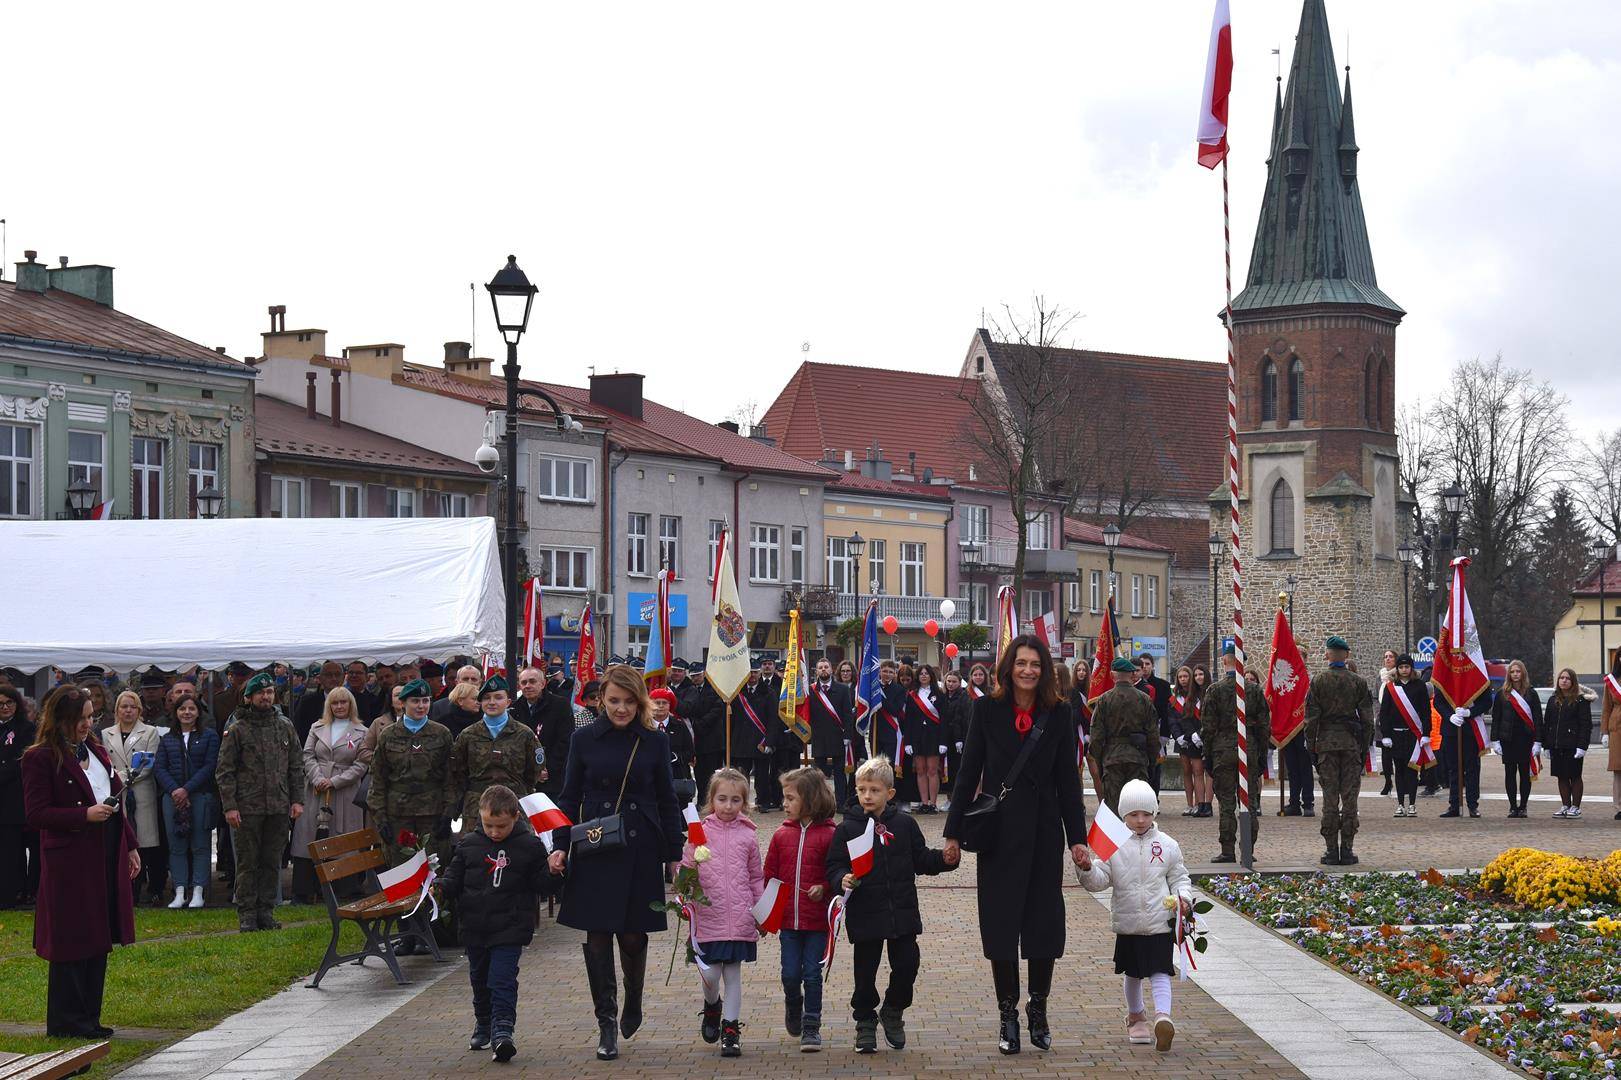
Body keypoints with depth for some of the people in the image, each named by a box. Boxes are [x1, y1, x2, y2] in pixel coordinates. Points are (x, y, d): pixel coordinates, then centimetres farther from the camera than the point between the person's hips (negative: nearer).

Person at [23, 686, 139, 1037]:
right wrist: (85, 815, -21)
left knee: (99, 940, 10)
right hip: (69, 861, -8)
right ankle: (66, 1021, 5)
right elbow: (36, 814, -14)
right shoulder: (41, 758, -9)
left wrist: (130, 846, 18)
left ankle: (89, 1017, 17)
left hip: (107, 857, 8)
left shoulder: (96, 751, 15)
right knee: (72, 942, -3)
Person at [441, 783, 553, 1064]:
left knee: (502, 981, -14)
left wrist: (553, 873, -13)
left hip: (509, 928, -4)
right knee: (480, 980, 18)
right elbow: (454, 879, 5)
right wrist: (441, 889, -12)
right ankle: (483, 1025, 37)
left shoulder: (529, 846, -4)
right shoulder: (469, 844, 2)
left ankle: (502, 1032, -17)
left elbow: (542, 886, 3)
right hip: (475, 928, 4)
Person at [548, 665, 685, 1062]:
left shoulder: (655, 742, 3)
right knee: (598, 936, -3)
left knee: (633, 936, 3)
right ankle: (606, 1022, 5)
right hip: (595, 852, 0)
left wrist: (675, 855, 6)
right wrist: (560, 846, -3)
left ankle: (633, 1006, 29)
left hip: (640, 850, 0)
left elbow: (667, 802, 8)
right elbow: (570, 798, 7)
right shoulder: (585, 739, 3)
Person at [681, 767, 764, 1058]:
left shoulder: (747, 836, 5)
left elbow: (756, 878, 13)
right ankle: (712, 1005, 30)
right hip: (708, 917, -1)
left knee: (733, 974, 5)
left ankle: (730, 1028, 13)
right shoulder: (699, 833, 0)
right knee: (709, 974, -2)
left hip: (739, 919, 1)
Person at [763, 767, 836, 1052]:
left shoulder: (828, 835, -7)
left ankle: (811, 1028, 10)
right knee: (790, 974, 6)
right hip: (788, 919, 3)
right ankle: (793, 1008, 34)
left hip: (817, 920, -3)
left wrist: (824, 888, -19)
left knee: (812, 974, 0)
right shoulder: (782, 835, 4)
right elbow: (769, 874, 7)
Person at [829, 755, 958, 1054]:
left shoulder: (904, 824, 4)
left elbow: (921, 859, 11)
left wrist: (944, 859, -5)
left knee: (907, 964, 2)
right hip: (864, 915, -2)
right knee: (865, 971, 5)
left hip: (903, 912, 2)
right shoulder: (847, 829, -3)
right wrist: (842, 881, -23)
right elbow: (834, 867, -3)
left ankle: (893, 1011, 27)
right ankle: (865, 1022, 20)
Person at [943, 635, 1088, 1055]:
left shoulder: (1057, 716, 3)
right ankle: (1007, 1014, 11)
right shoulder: (987, 710, 0)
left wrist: (1077, 837, 1)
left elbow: (1068, 780, 5)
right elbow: (969, 772, 1)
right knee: (1001, 923, 2)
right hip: (998, 829, -1)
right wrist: (954, 832, -1)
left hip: (1044, 831, 1)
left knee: (1045, 922, 3)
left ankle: (1038, 1010, 18)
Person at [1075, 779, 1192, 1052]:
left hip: (1160, 923, -2)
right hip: (1128, 924, 2)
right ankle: (1136, 1017, 34)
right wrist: (1088, 869, -23)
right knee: (1132, 974, 15)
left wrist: (1183, 898, -8)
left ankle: (1163, 1017, -24)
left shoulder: (1167, 845, 2)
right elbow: (1100, 880, -3)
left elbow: (1179, 877, 10)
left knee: (1160, 973, -11)